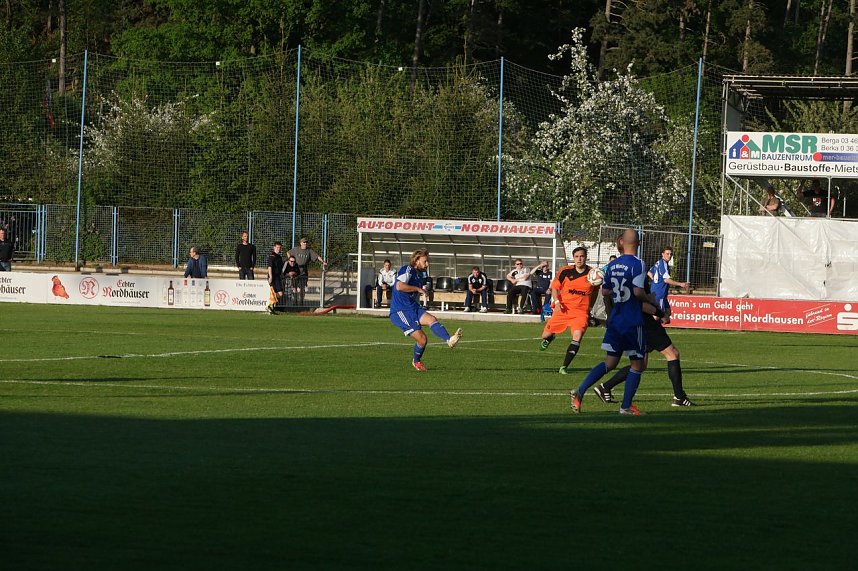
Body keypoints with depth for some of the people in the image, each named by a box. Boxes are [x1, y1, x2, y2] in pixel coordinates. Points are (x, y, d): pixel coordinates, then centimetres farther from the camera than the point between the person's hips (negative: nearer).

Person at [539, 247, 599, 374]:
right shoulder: (566, 271, -5)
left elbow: (595, 291, 15)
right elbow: (555, 287, 6)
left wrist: (590, 307, 13)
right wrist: (557, 301, -9)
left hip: (581, 312, -1)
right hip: (563, 309, 1)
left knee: (577, 336, -23)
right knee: (546, 335, 7)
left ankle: (564, 367, -17)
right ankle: (548, 339, 48)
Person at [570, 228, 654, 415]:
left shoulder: (612, 265, 7)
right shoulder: (638, 264, -13)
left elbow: (605, 291, 13)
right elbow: (638, 291, -21)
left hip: (615, 321, 6)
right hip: (633, 322, -6)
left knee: (610, 362, 12)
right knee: (637, 364, 7)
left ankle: (580, 391, -4)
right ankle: (626, 406, 7)